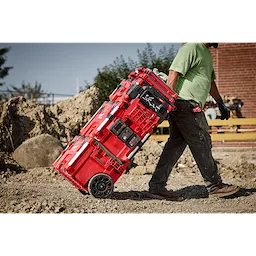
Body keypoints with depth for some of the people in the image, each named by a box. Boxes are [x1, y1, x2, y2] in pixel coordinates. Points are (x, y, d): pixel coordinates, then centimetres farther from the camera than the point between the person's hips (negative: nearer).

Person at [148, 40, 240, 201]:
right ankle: (215, 186, 8)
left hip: (189, 107, 10)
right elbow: (174, 73, -17)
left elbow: (210, 81, 34)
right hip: (186, 104, -10)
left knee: (176, 144, 7)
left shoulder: (207, 53, 24)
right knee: (202, 144, -2)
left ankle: (157, 185, 8)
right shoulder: (192, 47, -9)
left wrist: (220, 103, 36)